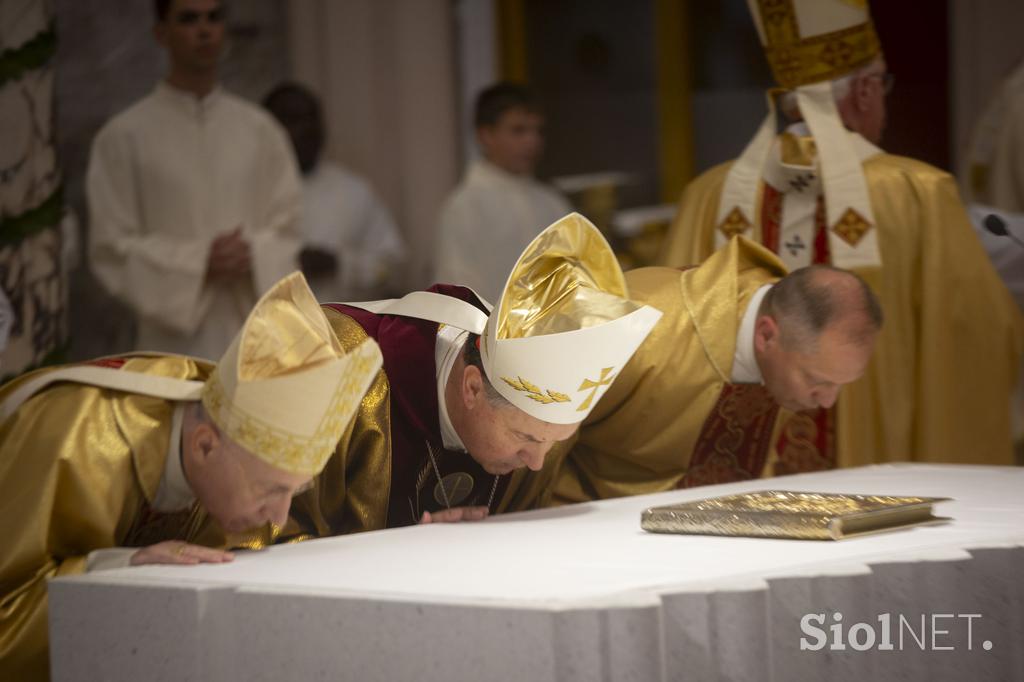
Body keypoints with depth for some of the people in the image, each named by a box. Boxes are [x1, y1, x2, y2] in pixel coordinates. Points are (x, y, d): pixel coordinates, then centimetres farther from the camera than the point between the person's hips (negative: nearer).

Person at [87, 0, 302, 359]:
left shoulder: (259, 128, 9)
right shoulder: (124, 136, -2)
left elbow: (288, 226, 9)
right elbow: (111, 248, -3)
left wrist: (252, 255, -12)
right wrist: (197, 263, -15)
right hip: (177, 341, -3)